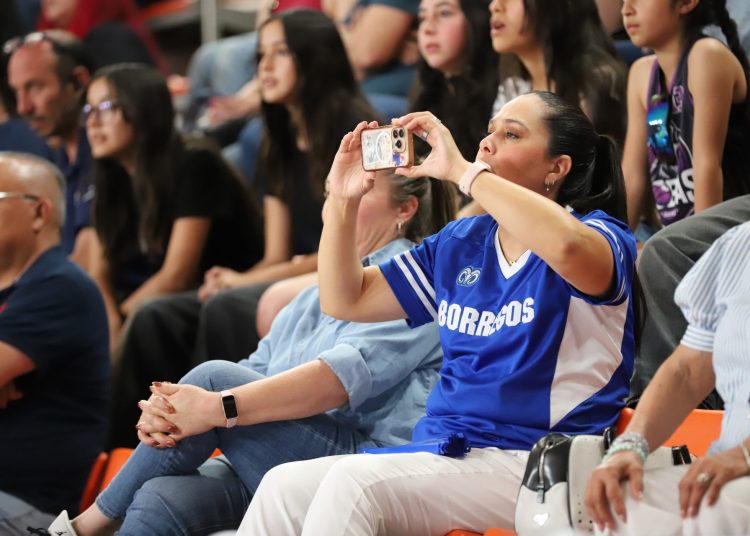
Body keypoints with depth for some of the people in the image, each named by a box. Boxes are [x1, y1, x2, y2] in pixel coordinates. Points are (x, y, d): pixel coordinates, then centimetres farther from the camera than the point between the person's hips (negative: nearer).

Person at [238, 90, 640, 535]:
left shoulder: (599, 234, -2)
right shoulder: (460, 244, 18)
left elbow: (564, 245, -30)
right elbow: (345, 300, 20)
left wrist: (461, 169, -22)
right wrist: (343, 200, 5)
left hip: (531, 465, -7)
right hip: (441, 450, 7)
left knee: (354, 483, -29)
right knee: (284, 486, -16)